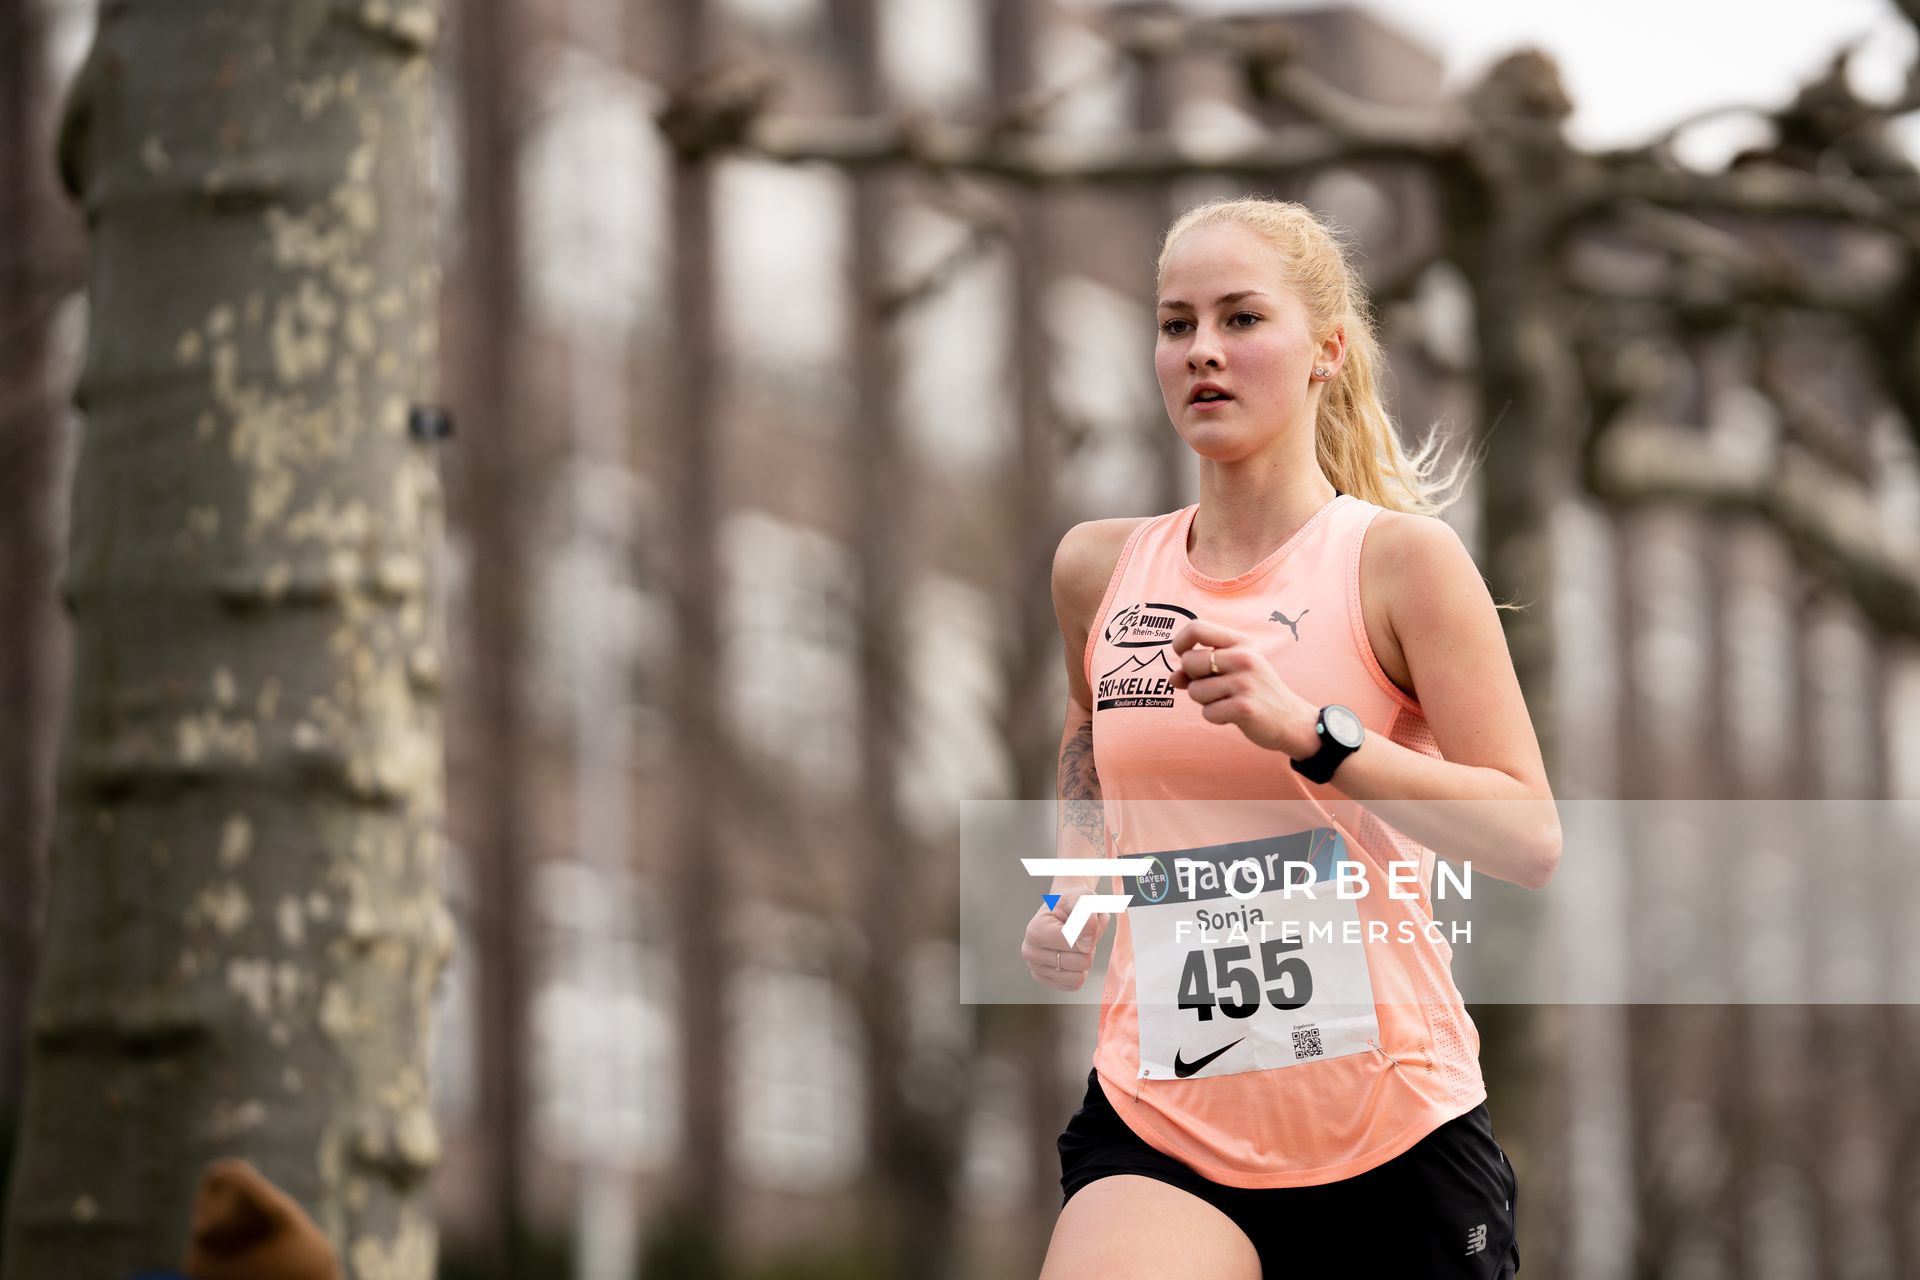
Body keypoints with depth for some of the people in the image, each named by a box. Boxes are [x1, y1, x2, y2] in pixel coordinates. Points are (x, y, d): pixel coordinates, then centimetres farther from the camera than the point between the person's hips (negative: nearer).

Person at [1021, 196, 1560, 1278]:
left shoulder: (1398, 560, -4)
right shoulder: (1100, 569, 8)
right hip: (1159, 1124, 2)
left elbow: (1533, 841, -12)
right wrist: (1077, 891, 11)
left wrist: (1309, 731, -21)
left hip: (1392, 1135, -2)